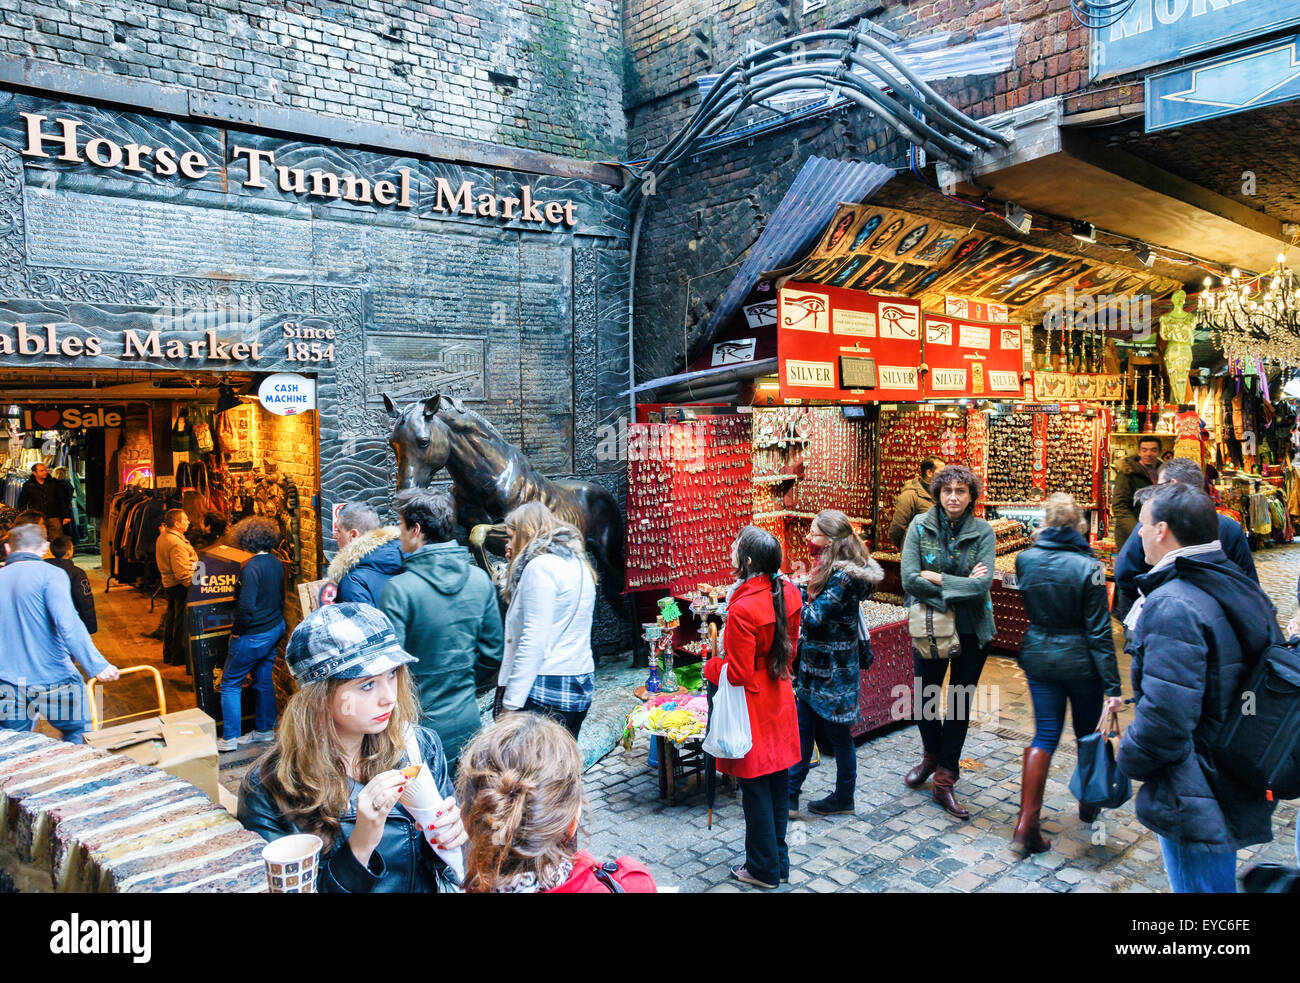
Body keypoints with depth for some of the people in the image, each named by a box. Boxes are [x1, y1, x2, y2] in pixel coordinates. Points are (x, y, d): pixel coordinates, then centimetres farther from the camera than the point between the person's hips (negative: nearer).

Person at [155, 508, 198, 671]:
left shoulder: (162, 537, 8)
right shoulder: (177, 543, -25)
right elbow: (182, 572, -28)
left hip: (168, 583, 10)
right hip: (180, 586, -10)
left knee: (171, 618, 19)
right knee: (182, 621, 1)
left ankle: (168, 654, 30)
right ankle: (179, 656, 10)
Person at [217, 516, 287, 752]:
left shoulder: (252, 567, -23)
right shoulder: (277, 563, 3)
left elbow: (246, 606, -27)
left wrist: (237, 632, -13)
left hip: (253, 635, -8)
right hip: (275, 629, 8)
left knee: (230, 684, 6)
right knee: (264, 680, 18)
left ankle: (229, 738, 10)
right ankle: (264, 730, 28)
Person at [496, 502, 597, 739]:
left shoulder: (540, 566, -9)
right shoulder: (577, 563, 17)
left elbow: (533, 641, -16)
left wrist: (511, 702, -16)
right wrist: (517, 568, 18)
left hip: (545, 689, -9)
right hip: (579, 686, 9)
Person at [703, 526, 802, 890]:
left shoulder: (743, 609, -28)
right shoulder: (789, 592, -4)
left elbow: (738, 674, -22)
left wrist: (710, 666, -4)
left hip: (753, 707, -8)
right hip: (780, 699, 8)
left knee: (756, 788, 8)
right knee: (778, 782, 18)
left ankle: (764, 869, 23)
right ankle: (780, 862, 33)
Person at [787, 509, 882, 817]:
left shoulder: (843, 577, -23)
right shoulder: (828, 568, 7)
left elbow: (814, 617, -25)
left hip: (833, 672, -9)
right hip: (814, 665, 9)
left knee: (838, 734, 8)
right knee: (802, 729, 13)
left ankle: (844, 798, 26)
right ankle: (790, 795, 23)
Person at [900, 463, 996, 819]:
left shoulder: (983, 532, -8)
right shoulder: (920, 525, -8)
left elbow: (983, 585, -19)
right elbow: (909, 579, -18)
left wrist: (936, 578, -18)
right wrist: (961, 584, -18)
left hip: (972, 630, -1)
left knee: (960, 703, 7)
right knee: (925, 697, 13)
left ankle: (944, 781, 19)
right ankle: (931, 756, 42)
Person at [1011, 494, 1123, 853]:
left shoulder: (1025, 560, -6)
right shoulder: (1088, 567, -17)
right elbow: (1099, 631, -15)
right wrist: (1113, 686, -11)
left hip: (1038, 657, 3)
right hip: (1080, 661, -3)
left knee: (1045, 735, 8)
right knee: (1088, 734, 19)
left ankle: (1027, 820, 0)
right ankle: (1088, 804, 39)